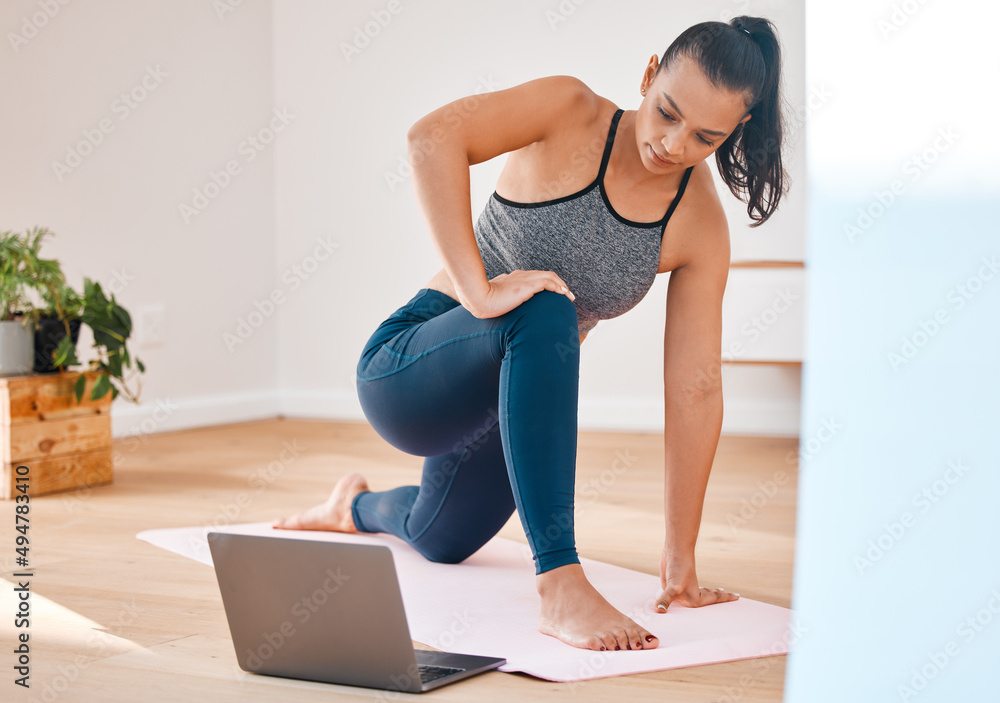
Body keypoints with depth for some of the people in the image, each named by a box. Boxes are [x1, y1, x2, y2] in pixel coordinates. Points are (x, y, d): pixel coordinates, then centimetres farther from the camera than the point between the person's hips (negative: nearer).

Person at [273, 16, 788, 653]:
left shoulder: (701, 227, -11)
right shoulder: (571, 112, -20)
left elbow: (696, 390, -12)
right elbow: (433, 138, -38)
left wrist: (680, 562, -13)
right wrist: (478, 291, -42)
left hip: (507, 402, 6)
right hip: (403, 373, -5)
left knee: (440, 541, 29)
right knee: (544, 314, -37)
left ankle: (359, 506, 66)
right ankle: (561, 586, -38)